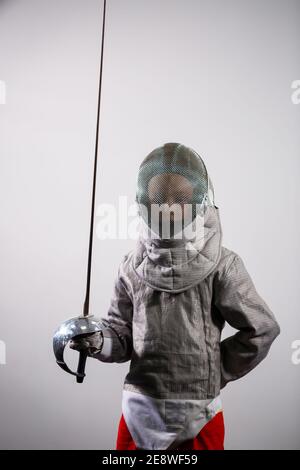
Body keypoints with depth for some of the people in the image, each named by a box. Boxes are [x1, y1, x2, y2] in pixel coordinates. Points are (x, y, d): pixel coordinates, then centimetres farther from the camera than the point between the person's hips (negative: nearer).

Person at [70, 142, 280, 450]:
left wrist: (215, 373, 0)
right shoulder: (133, 267, -1)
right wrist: (97, 341, -17)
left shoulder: (220, 264, -11)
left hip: (199, 413, -2)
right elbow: (121, 333, 3)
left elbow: (261, 329, -6)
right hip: (140, 410, 3)